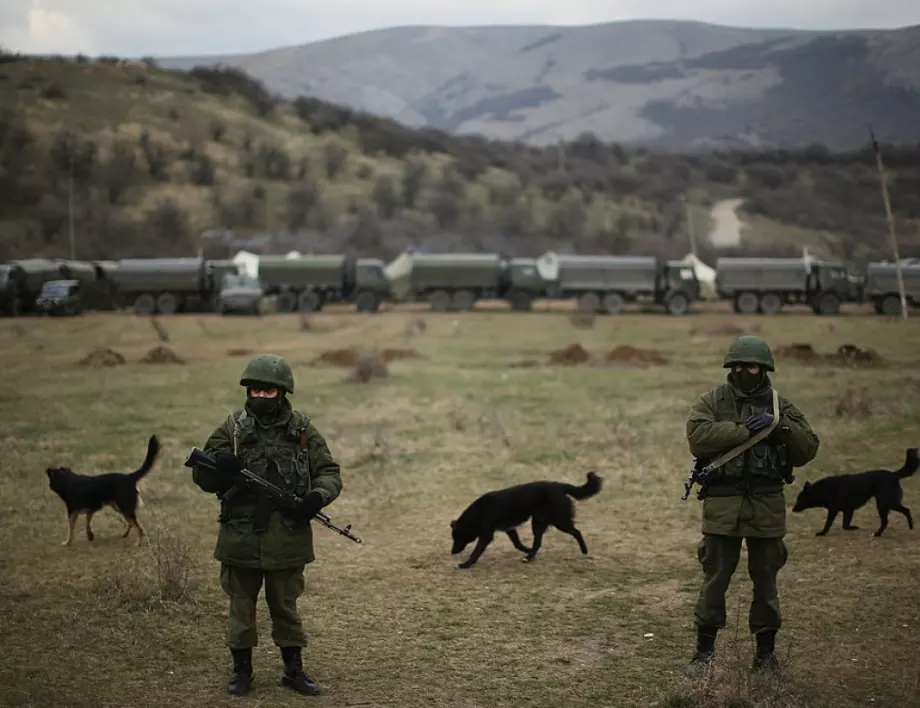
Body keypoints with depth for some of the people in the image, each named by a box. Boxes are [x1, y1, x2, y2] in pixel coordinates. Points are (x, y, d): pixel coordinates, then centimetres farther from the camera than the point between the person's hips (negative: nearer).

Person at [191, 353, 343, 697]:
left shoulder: (302, 430, 1)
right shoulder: (232, 429, 0)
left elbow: (329, 472, 5)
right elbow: (202, 477, 2)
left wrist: (318, 495, -15)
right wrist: (219, 468, -21)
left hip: (288, 538, 0)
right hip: (241, 537, 0)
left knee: (286, 606, 12)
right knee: (241, 606, 10)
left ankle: (293, 669, 24)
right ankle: (241, 669, 24)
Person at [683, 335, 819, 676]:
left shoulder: (780, 406, 9)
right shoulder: (711, 402, 2)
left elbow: (807, 450, 3)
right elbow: (698, 436, -17)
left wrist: (779, 426, -12)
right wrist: (746, 429, -17)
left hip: (767, 507, 2)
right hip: (722, 506, -2)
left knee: (765, 581, 10)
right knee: (714, 580, 3)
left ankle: (766, 652, 22)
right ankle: (704, 651, 14)